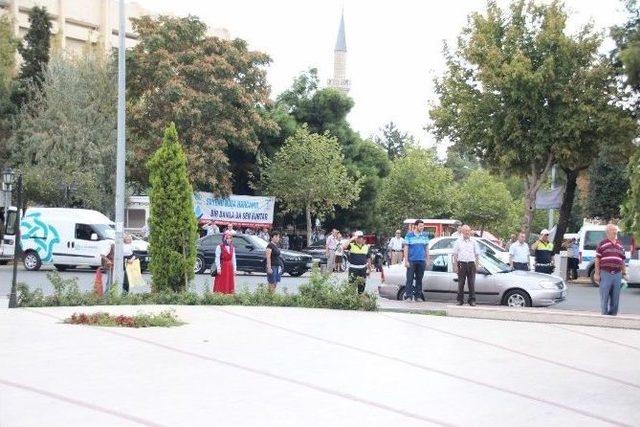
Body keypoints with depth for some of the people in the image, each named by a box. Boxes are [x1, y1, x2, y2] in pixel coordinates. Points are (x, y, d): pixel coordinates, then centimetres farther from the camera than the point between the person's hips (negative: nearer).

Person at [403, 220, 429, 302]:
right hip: (411, 261, -3)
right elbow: (406, 248, 0)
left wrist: (427, 259, 10)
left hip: (421, 261, 3)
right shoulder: (409, 235, 0)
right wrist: (406, 261, -6)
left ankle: (418, 296, 13)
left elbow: (427, 248, 16)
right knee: (410, 279, -7)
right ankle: (408, 296, -6)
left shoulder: (425, 235, 10)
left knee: (419, 279, 7)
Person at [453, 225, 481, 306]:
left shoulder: (473, 242, 11)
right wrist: (455, 265, -1)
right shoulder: (458, 241, 8)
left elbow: (477, 254, 13)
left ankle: (472, 300, 2)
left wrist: (477, 264, 4)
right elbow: (455, 254, 7)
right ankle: (460, 300, 7)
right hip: (461, 263, -1)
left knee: (471, 283, -2)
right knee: (461, 283, 1)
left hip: (471, 263, 1)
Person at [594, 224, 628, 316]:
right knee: (604, 297, -1)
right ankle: (604, 314, 5)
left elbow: (622, 260, 19)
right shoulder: (602, 244, 0)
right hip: (605, 273, -4)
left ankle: (613, 314, 16)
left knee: (615, 297, 8)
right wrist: (597, 273, -6)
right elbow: (597, 260, -1)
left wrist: (624, 273, 14)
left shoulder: (620, 245, 14)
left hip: (617, 274, 4)